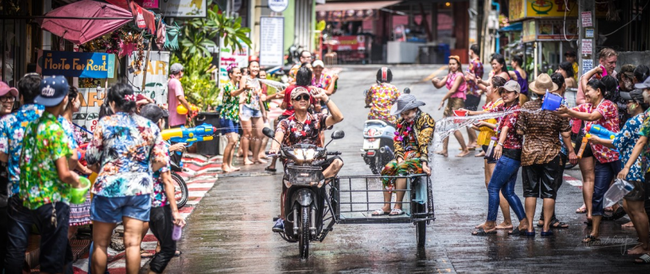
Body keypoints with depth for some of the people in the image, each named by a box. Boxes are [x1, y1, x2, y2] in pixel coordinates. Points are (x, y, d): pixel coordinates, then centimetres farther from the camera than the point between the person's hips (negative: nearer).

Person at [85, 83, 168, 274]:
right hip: (140, 189, 2)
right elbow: (162, 160, 2)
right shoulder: (149, 126, 4)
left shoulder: (105, 123, -4)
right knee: (133, 243, 2)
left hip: (108, 188, -2)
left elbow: (91, 160, -2)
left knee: (100, 244, 9)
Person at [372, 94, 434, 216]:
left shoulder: (425, 119, -6)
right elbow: (398, 141, 11)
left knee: (402, 169, -32)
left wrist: (424, 164, -25)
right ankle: (386, 207, -19)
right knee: (388, 169, -19)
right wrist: (399, 158, -9)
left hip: (419, 156, -6)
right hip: (405, 155, 6)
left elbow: (424, 143, -16)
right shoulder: (402, 122, 15)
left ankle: (398, 206, -31)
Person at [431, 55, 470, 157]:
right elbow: (439, 85, 7)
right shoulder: (449, 75, 14)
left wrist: (443, 100, -16)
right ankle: (444, 150, 10)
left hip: (457, 102, -9)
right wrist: (435, 82, -15)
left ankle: (465, 150, 0)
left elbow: (453, 90, -18)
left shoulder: (459, 76, -11)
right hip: (450, 101, 9)